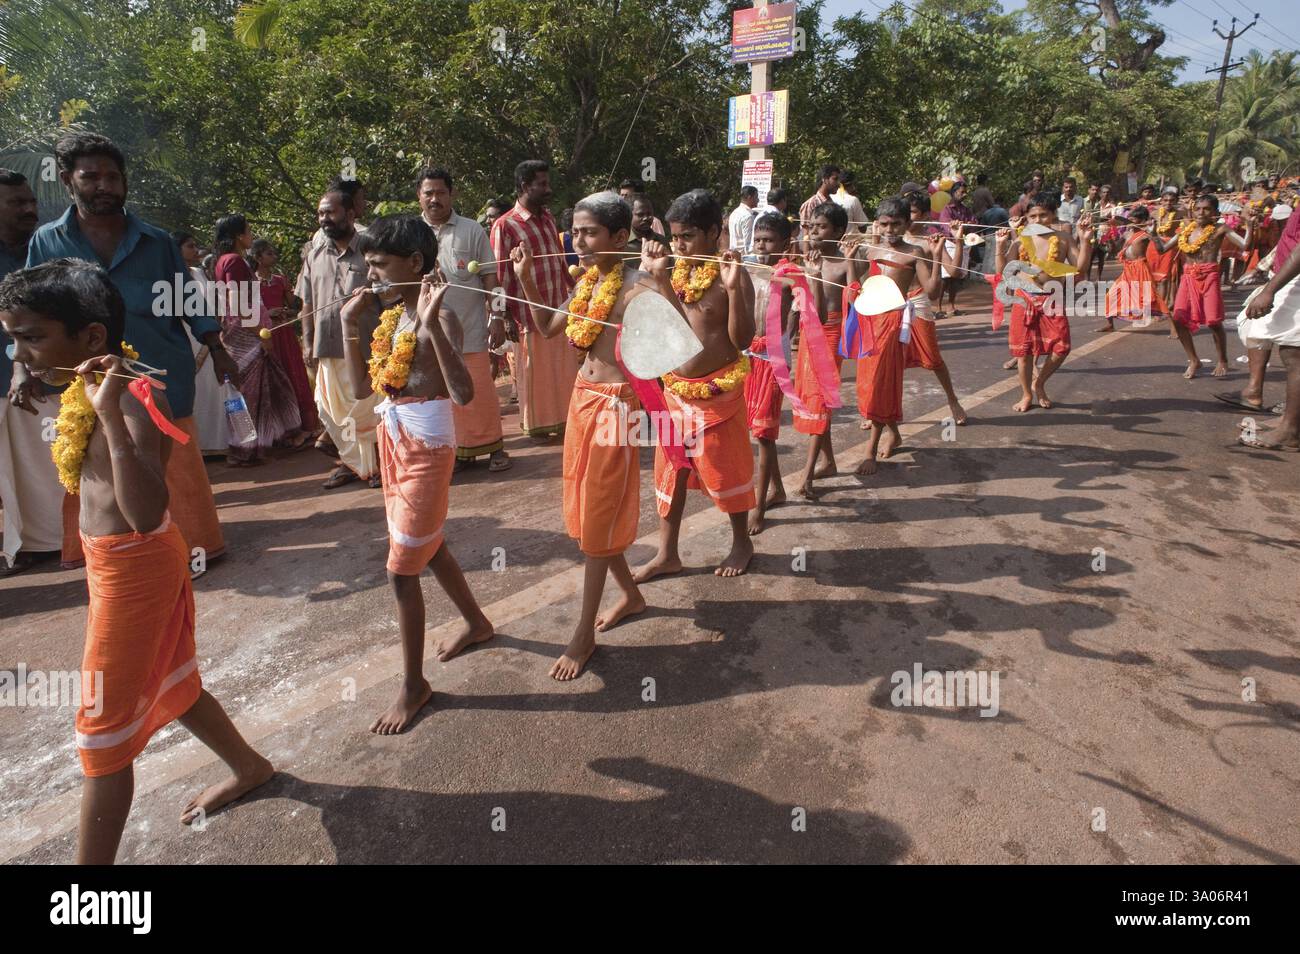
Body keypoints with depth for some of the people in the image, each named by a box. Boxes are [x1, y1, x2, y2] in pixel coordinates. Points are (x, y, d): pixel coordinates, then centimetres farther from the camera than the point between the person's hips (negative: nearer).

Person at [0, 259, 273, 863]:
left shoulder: (135, 402, -27)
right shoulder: (84, 391, 2)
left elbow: (146, 514, -41)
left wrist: (110, 414, -46)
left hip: (135, 568, -10)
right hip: (115, 562, 10)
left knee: (102, 729, 3)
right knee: (170, 685, 25)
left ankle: (93, 858, 19)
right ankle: (249, 768, 46)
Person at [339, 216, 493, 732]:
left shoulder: (437, 319, -18)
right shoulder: (388, 316, 6)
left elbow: (463, 393, -33)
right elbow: (361, 388, 8)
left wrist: (431, 323, -36)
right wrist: (350, 323, 3)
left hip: (426, 447, -9)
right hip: (392, 440, 9)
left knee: (401, 569, -1)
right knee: (428, 544, 23)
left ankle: (413, 684, 15)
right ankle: (476, 622, 46)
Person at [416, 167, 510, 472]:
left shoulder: (472, 231, 1)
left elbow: (489, 277, 0)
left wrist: (497, 317, -5)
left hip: (470, 329, -2)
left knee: (481, 391, 3)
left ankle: (494, 447, 16)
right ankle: (460, 450, 21)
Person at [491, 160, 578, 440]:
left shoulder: (548, 218, 9)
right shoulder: (505, 225, -11)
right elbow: (500, 277, -10)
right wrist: (507, 319, -12)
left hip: (559, 309, 6)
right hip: (530, 315, -6)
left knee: (564, 371, 12)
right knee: (534, 373, 6)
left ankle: (561, 419, 26)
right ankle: (536, 424, 21)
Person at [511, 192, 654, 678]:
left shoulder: (635, 286, -17)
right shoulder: (586, 281, 8)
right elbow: (548, 327, 19)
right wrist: (526, 280, 10)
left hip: (617, 404, -8)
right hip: (583, 397, 8)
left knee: (599, 515, 0)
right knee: (585, 507, 16)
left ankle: (585, 633, 14)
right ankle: (630, 593, 36)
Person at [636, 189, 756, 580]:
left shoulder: (731, 274, -13)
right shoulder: (675, 271, 5)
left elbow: (743, 339, -18)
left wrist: (734, 288, -29)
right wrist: (658, 277, -2)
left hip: (717, 392, -6)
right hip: (676, 389, 6)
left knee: (725, 468, 8)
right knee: (670, 469, 11)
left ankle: (742, 543, 31)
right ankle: (667, 554, 24)